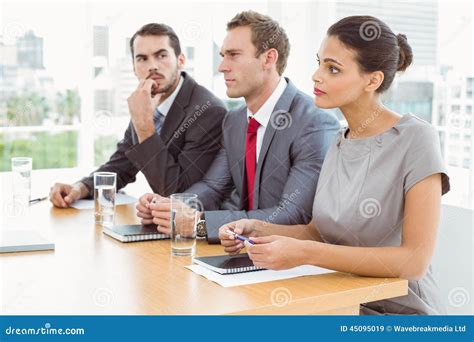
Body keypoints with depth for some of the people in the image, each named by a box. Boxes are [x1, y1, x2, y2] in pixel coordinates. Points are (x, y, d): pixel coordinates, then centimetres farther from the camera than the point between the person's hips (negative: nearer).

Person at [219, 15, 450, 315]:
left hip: (401, 311, -5)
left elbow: (415, 260, -19)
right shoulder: (340, 144, 6)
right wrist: (259, 230, -7)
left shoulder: (415, 139, -15)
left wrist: (305, 253, -25)